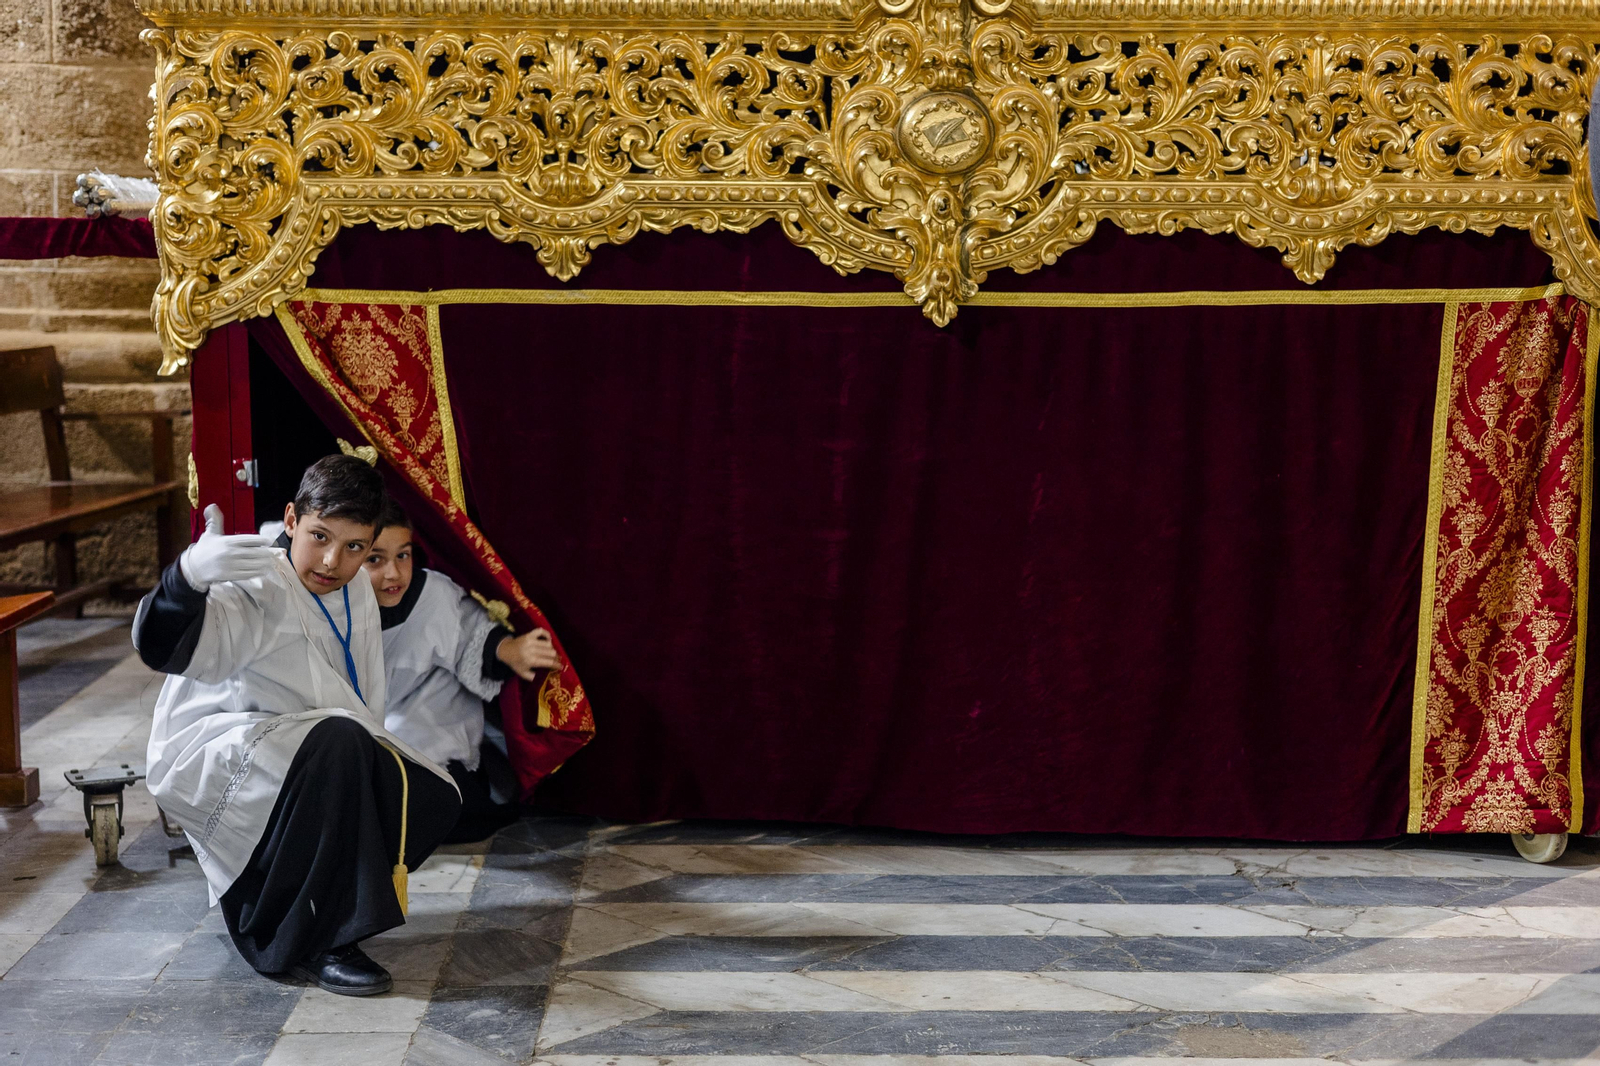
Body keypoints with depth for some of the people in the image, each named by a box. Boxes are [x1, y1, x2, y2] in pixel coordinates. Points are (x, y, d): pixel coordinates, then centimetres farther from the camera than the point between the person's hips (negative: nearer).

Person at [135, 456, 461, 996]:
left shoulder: (355, 591, 3)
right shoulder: (258, 589, -22)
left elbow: (365, 702, 11)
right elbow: (164, 649, -40)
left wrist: (375, 762, -6)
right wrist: (190, 573, -60)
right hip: (208, 752, -8)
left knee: (431, 798, -6)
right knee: (338, 746, -36)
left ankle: (257, 900, 8)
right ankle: (312, 942, -24)